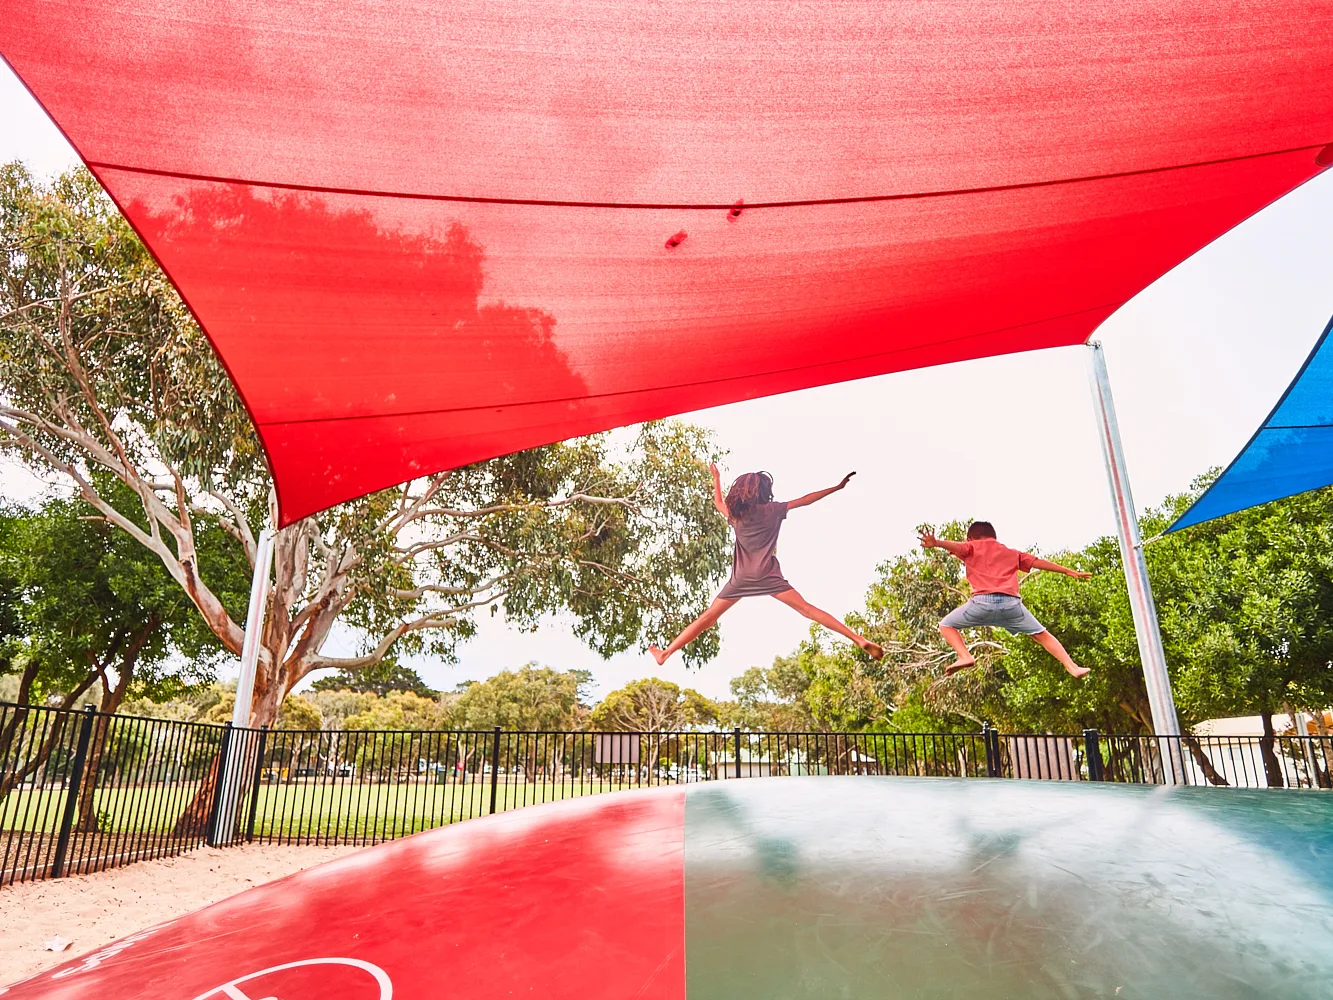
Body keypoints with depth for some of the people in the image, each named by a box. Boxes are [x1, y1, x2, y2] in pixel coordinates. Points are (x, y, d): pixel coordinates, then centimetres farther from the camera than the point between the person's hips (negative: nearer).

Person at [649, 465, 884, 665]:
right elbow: (805, 500, 5)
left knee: (707, 618, 8)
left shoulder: (735, 514, 11)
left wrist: (716, 478, 45)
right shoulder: (772, 510, 3)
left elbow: (718, 503, 32)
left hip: (742, 579, 2)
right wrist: (837, 487, 10)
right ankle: (860, 640, -15)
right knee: (808, 610, -7)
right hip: (768, 577, -2)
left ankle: (664, 654, 9)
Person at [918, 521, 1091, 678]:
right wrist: (1069, 571, 36)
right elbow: (1039, 562, 28)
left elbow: (955, 546, -1)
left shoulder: (971, 548, 19)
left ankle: (965, 657, -7)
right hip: (1011, 602, 3)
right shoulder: (1012, 552, 30)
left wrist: (935, 543, -22)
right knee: (1041, 634, 21)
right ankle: (1072, 667, 12)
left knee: (946, 625, 13)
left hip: (983, 601, -3)